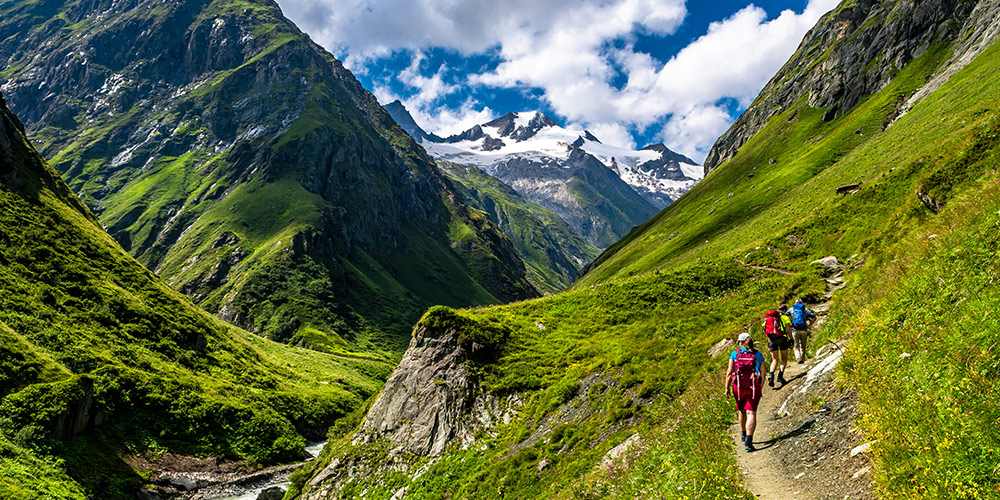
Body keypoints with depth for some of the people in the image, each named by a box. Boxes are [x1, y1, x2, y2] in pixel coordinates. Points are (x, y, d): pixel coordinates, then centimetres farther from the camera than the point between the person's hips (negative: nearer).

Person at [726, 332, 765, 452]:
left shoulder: (735, 353, 1)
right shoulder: (758, 354, 4)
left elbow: (729, 372, -4)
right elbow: (763, 374, 3)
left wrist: (727, 388, 2)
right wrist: (760, 388, 15)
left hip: (738, 387, 1)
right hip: (753, 388, -1)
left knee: (742, 411, 21)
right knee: (751, 413, -4)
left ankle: (743, 435, 38)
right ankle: (749, 439, -20)